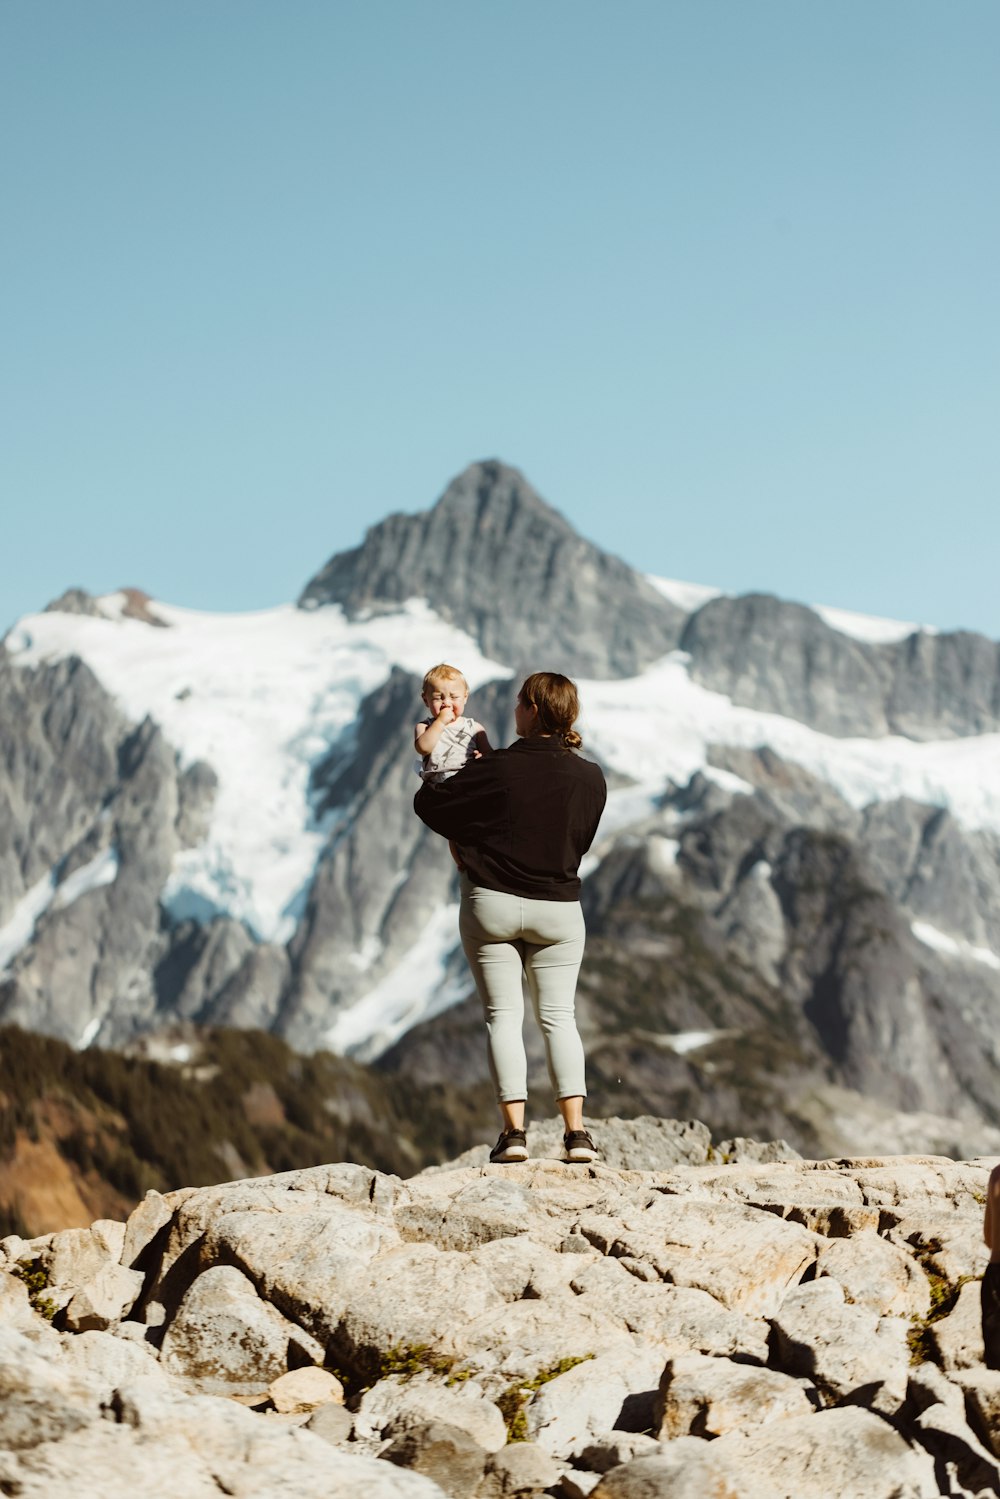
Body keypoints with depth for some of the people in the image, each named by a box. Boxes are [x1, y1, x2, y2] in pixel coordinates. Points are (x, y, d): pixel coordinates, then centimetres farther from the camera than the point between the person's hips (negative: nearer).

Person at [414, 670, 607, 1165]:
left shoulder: (497, 769, -13)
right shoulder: (590, 778, -4)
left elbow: (428, 803, -3)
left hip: (492, 902, -2)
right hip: (558, 909, 2)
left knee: (503, 1015, 4)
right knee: (558, 1016, 8)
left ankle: (514, 1132, -3)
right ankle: (576, 1132, -1)